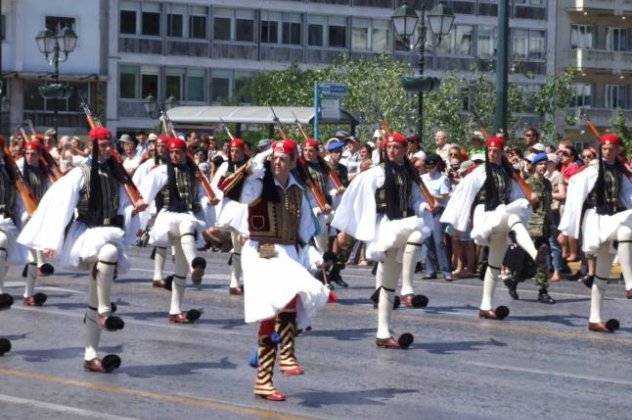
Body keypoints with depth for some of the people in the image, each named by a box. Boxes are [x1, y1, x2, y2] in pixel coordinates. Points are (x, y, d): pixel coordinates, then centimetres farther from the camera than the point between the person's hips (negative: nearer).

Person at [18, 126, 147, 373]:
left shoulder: (114, 176, 13)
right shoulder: (80, 173, -4)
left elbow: (120, 210, 17)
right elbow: (61, 206, -9)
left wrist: (134, 209, -6)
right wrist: (52, 241, -16)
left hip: (106, 236, 6)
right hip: (83, 234, -6)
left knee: (95, 302, 6)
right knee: (109, 251, -39)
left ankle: (91, 356, 9)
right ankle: (105, 312, -28)